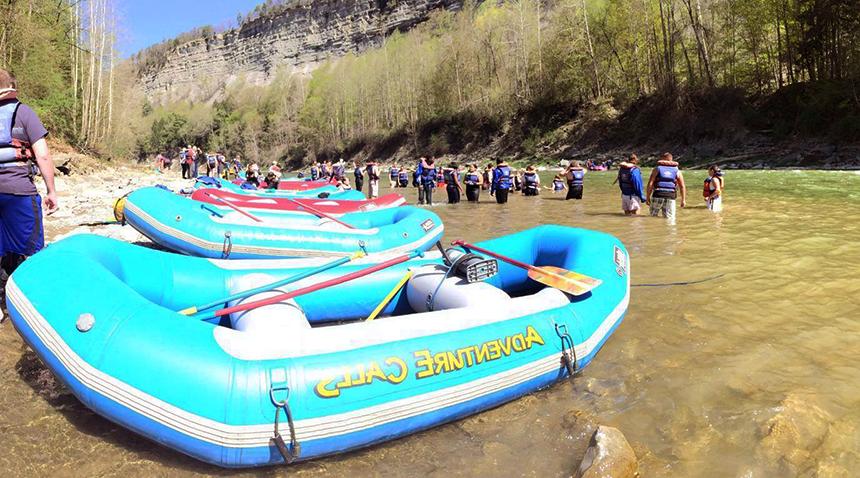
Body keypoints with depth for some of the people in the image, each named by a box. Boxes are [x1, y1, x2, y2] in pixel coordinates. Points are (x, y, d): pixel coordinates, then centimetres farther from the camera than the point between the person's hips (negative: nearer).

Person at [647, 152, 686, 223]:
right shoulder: (677, 171, 13)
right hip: (671, 197, 1)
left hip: (657, 196, -1)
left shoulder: (657, 169, 7)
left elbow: (650, 184, -2)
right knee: (670, 219, 4)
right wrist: (683, 200, 11)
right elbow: (682, 186, 7)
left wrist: (648, 197, 1)